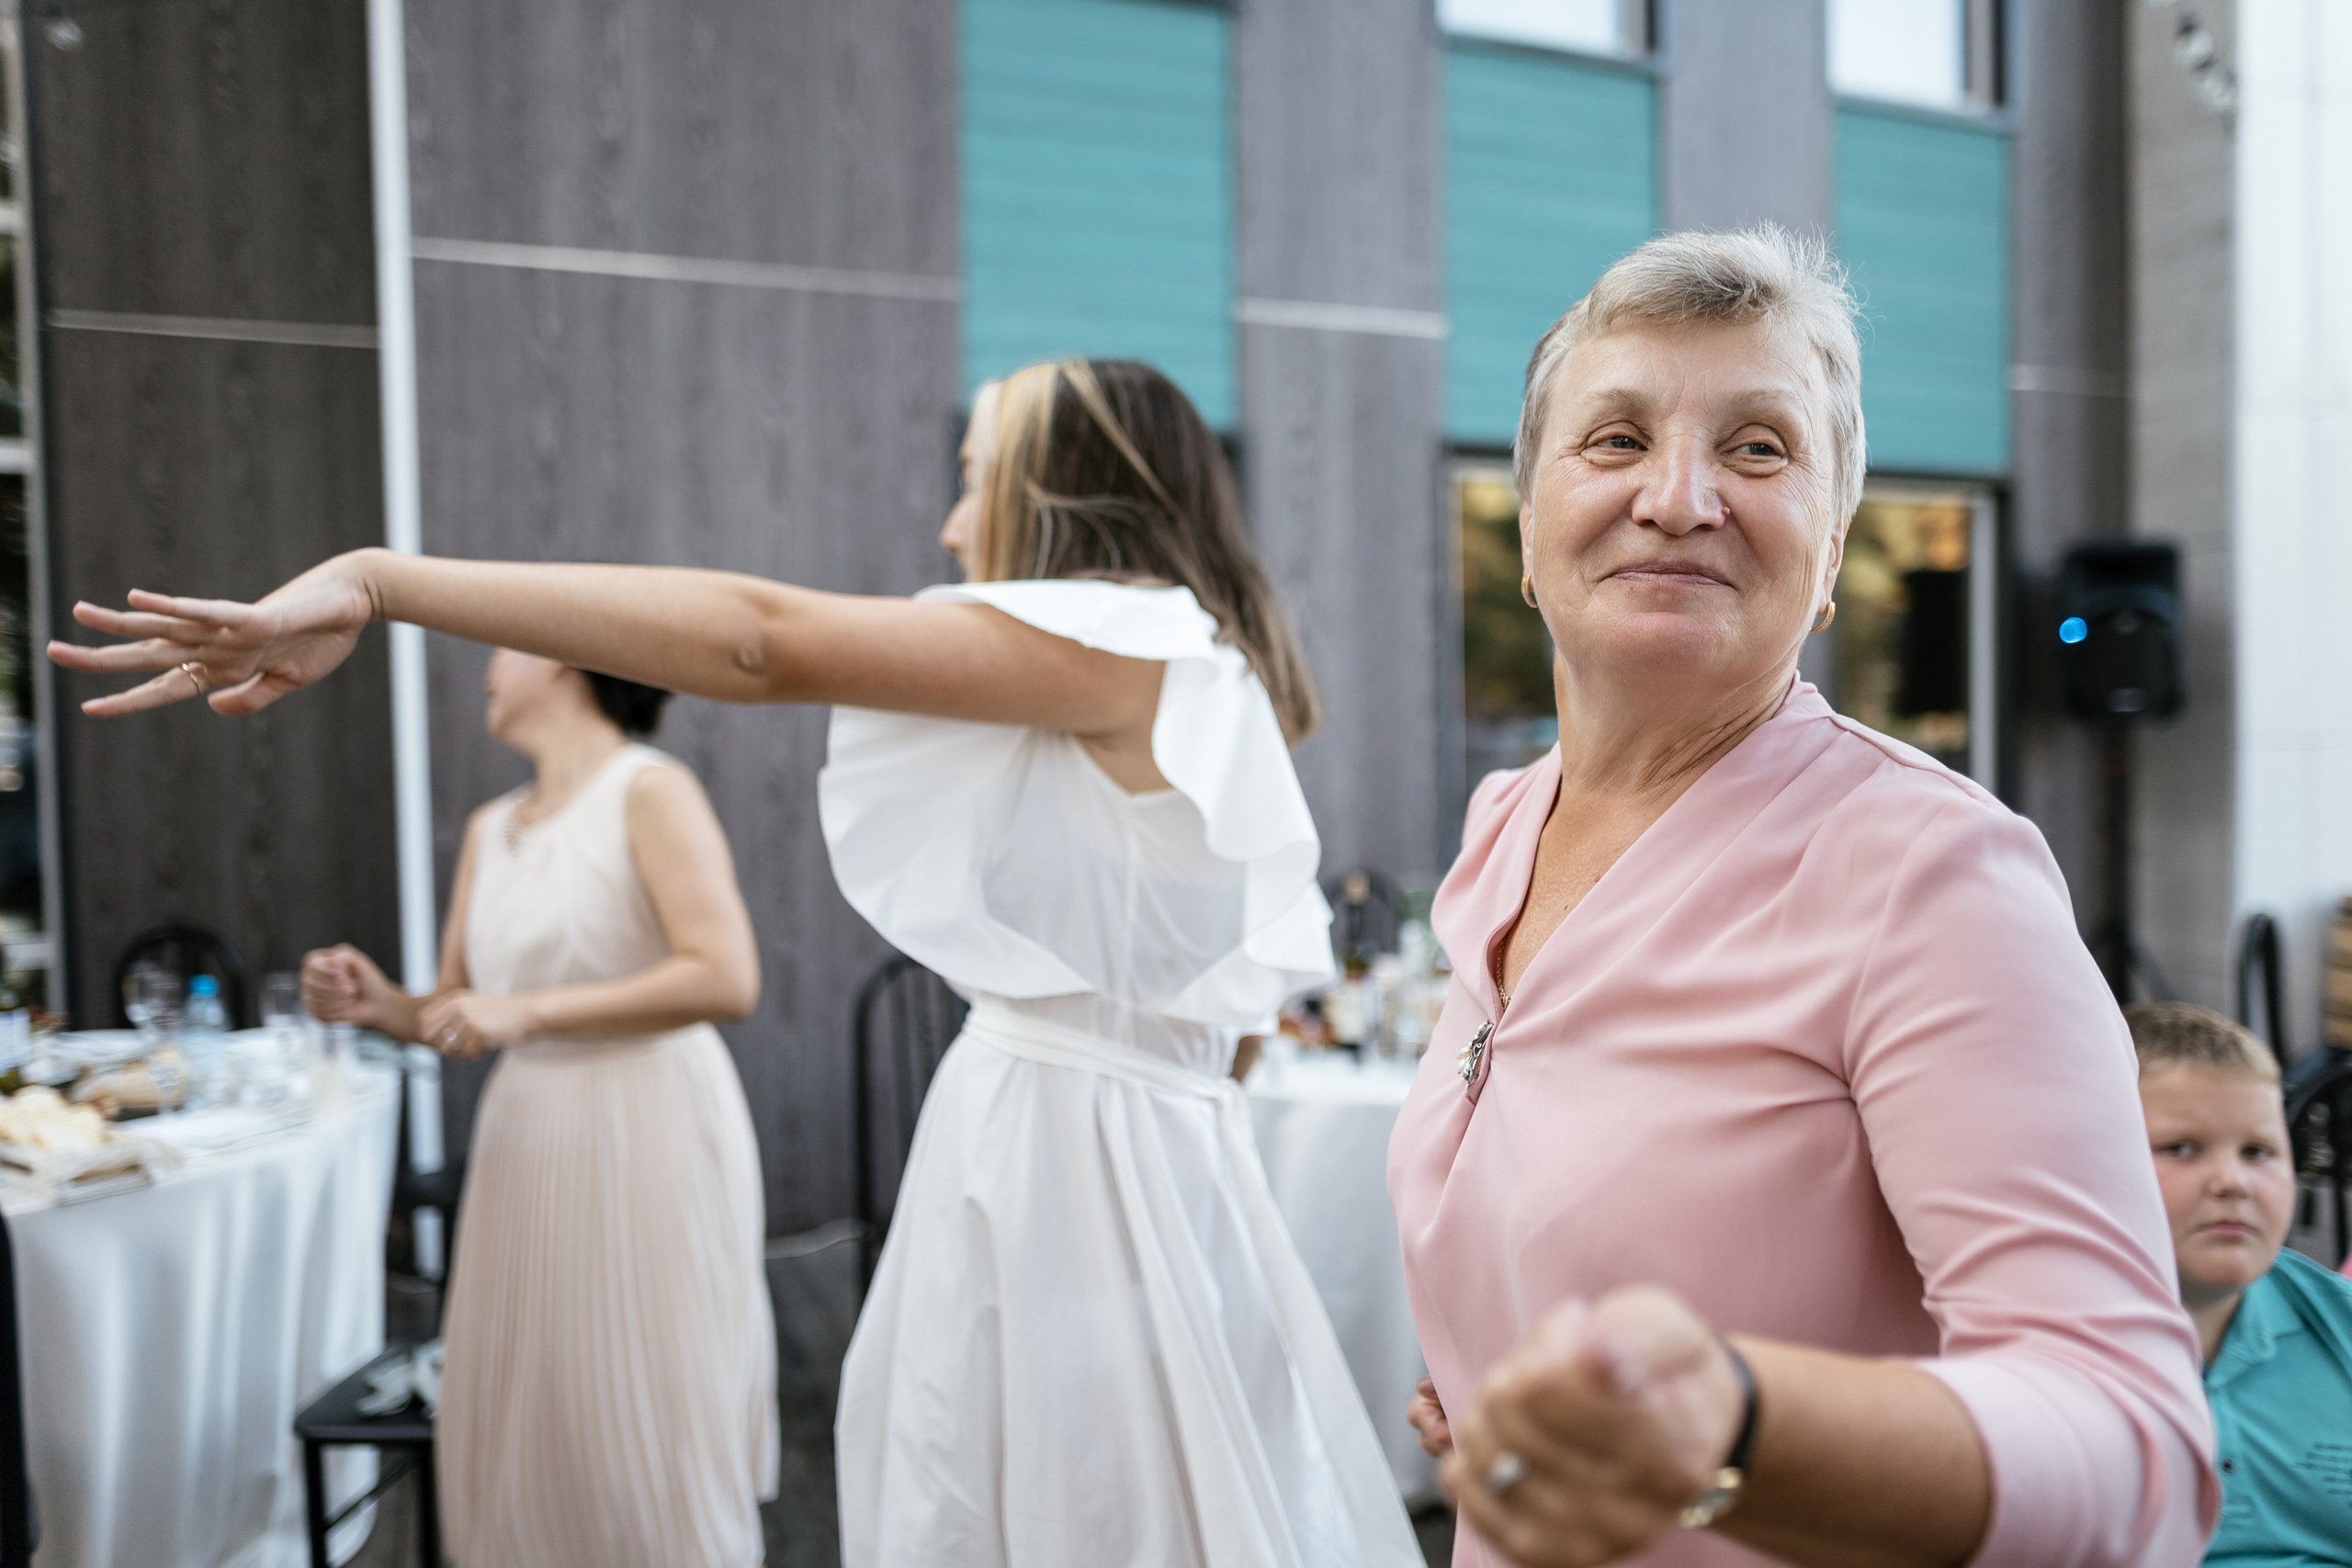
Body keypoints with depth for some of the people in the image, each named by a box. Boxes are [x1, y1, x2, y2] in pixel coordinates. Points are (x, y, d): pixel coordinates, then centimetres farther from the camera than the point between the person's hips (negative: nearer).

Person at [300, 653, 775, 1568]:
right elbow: (460, 1016, 14)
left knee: (646, 1432, 1)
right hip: (525, 1139, 6)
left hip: (646, 1134, -6)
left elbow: (726, 979, -19)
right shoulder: (490, 829, 12)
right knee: (518, 1431, 10)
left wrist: (530, 1013, -19)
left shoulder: (649, 791, -8)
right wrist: (380, 1005, -7)